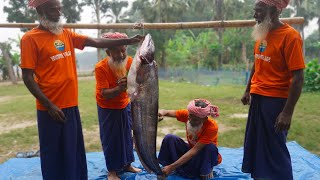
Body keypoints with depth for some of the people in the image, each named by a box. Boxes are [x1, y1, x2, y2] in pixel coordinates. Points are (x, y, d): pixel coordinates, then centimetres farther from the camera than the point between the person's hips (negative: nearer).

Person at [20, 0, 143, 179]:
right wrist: (49, 105, -15)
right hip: (51, 107, -6)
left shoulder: (67, 34, 9)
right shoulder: (30, 38, -8)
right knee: (53, 154, 7)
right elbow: (27, 77, -10)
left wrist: (128, 41, -1)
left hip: (71, 105, 6)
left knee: (74, 152, 16)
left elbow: (96, 42, 4)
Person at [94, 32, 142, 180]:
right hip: (107, 108, -4)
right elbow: (104, 94, -30)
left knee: (127, 135, 15)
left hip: (124, 105, 4)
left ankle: (127, 164, 34)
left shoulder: (129, 61, -16)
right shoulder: (101, 67, -27)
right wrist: (119, 88, -48)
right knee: (110, 138, 4)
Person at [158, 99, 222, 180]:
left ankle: (206, 171, -8)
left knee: (210, 146, -36)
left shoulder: (212, 127, -32)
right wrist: (162, 112, -50)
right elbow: (167, 112, -23)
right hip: (190, 150, 3)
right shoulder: (187, 114, -20)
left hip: (205, 155, -3)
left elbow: (195, 150, -35)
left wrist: (171, 167, -39)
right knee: (169, 138, -21)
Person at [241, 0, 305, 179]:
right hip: (257, 98, 7)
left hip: (275, 100, -7)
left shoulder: (290, 36, -15)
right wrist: (248, 90, 18)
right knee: (255, 144, 16)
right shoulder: (261, 33, 7)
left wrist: (287, 112, -20)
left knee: (275, 149, 4)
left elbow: (298, 78, -17)